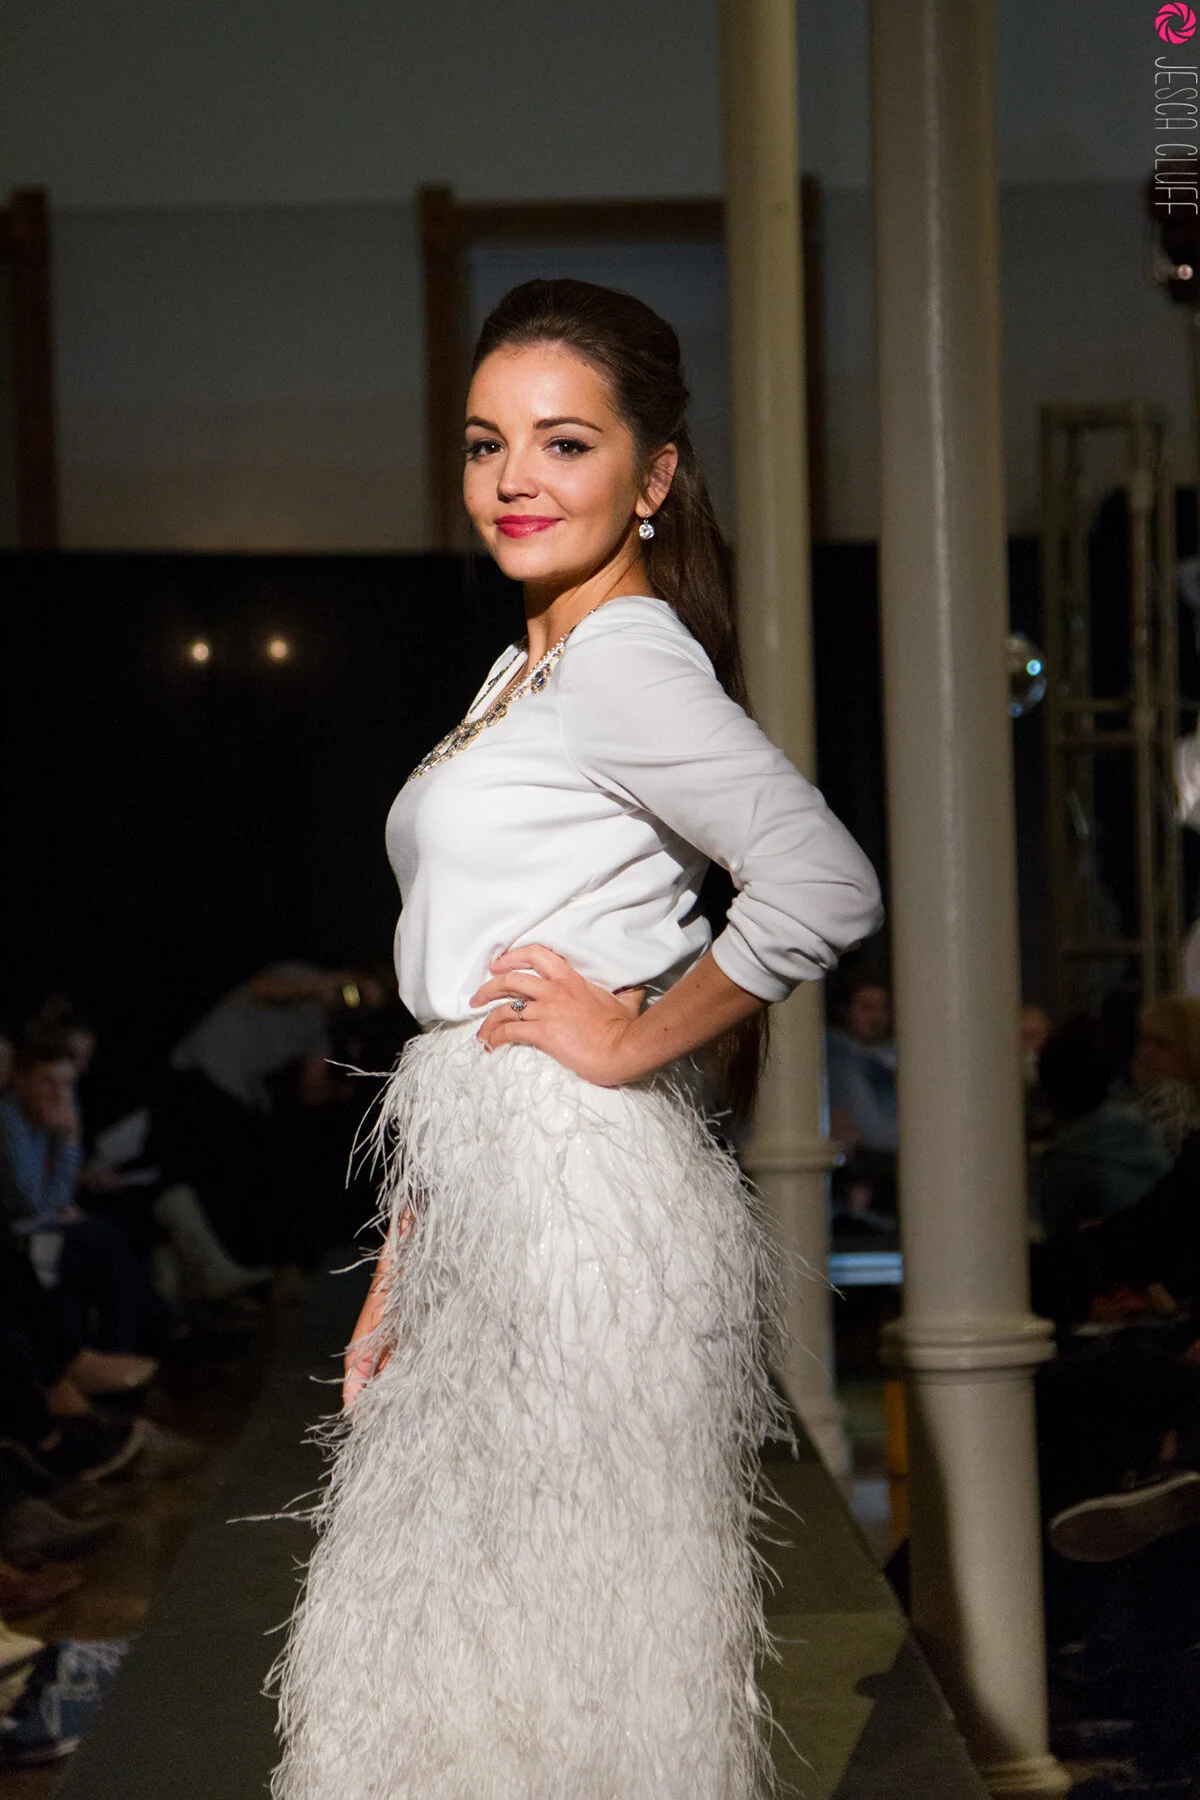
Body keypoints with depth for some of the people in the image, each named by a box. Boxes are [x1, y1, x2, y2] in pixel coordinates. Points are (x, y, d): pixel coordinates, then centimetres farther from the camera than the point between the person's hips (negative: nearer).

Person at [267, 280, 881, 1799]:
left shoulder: (625, 659, -12)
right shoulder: (524, 670, 17)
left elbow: (825, 885, -27)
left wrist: (635, 1040, -14)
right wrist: (401, 1272, 18)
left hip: (581, 1202, -10)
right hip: (484, 1204, 10)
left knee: (564, 1661, -2)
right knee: (451, 1640, 13)